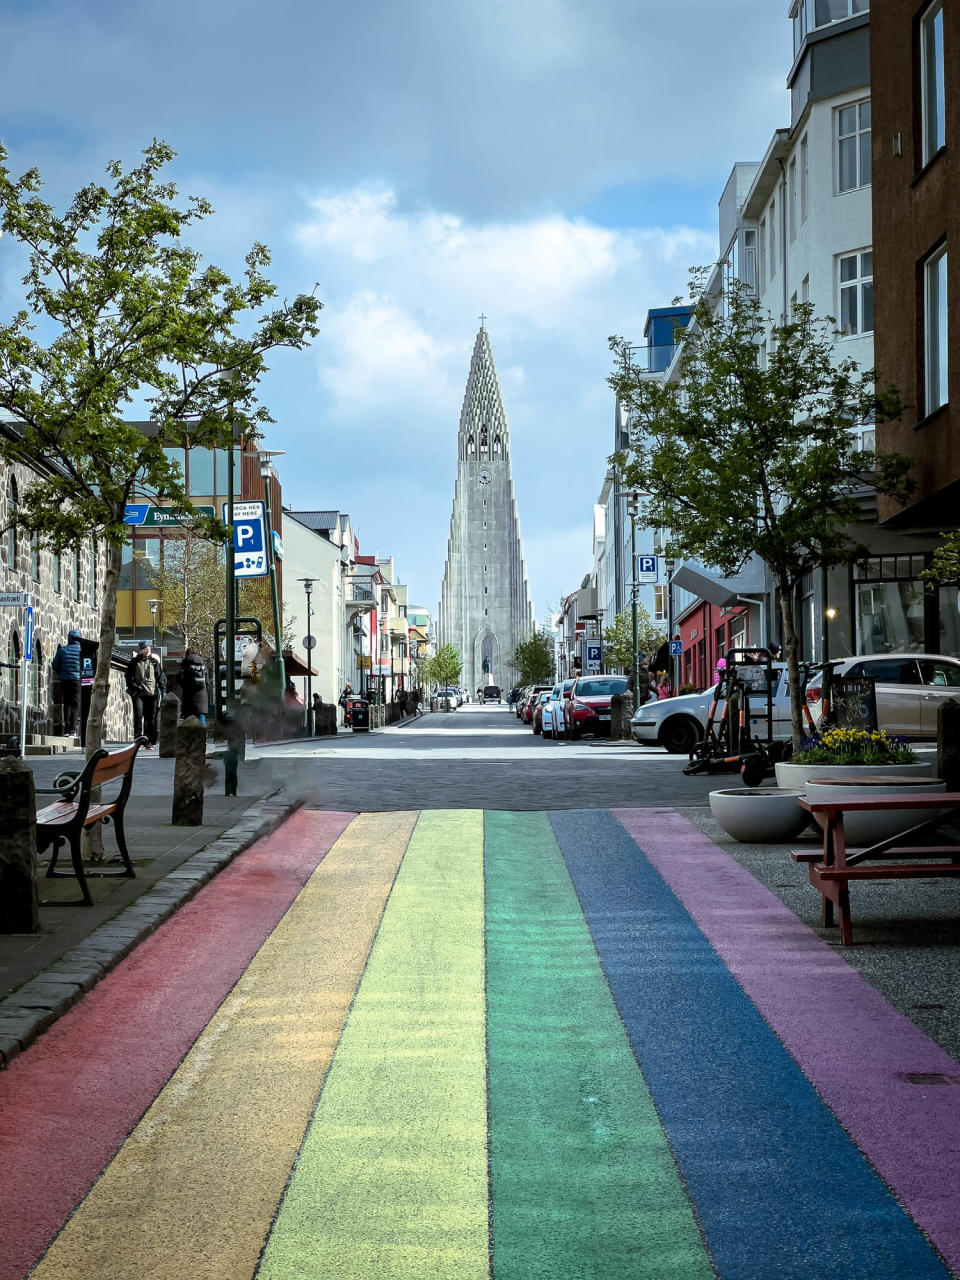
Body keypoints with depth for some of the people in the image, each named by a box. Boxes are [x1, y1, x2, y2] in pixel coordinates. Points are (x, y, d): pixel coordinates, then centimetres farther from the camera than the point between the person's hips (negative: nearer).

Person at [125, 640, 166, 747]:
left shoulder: (154, 662, 11)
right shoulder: (134, 662, 7)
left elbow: (160, 677, 11)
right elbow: (129, 677, 9)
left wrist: (163, 690, 4)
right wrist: (132, 687, -3)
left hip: (152, 693, 2)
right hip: (138, 693, -1)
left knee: (151, 718, 1)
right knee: (138, 715, -13)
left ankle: (150, 742, 6)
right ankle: (138, 738, -7)